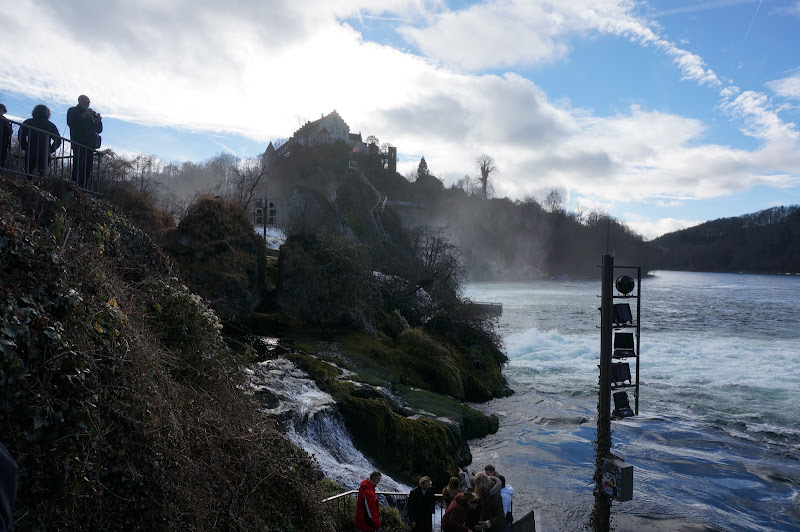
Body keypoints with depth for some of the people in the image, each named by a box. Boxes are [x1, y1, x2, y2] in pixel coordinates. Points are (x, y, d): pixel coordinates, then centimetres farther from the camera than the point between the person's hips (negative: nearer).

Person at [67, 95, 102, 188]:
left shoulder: (90, 114, 24)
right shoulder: (72, 111, 11)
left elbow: (99, 130, 18)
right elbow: (70, 123, -8)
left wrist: (99, 120, 1)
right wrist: (84, 116, -13)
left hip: (90, 145, 5)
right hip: (78, 143, -5)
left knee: (87, 170, -1)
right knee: (78, 167, -13)